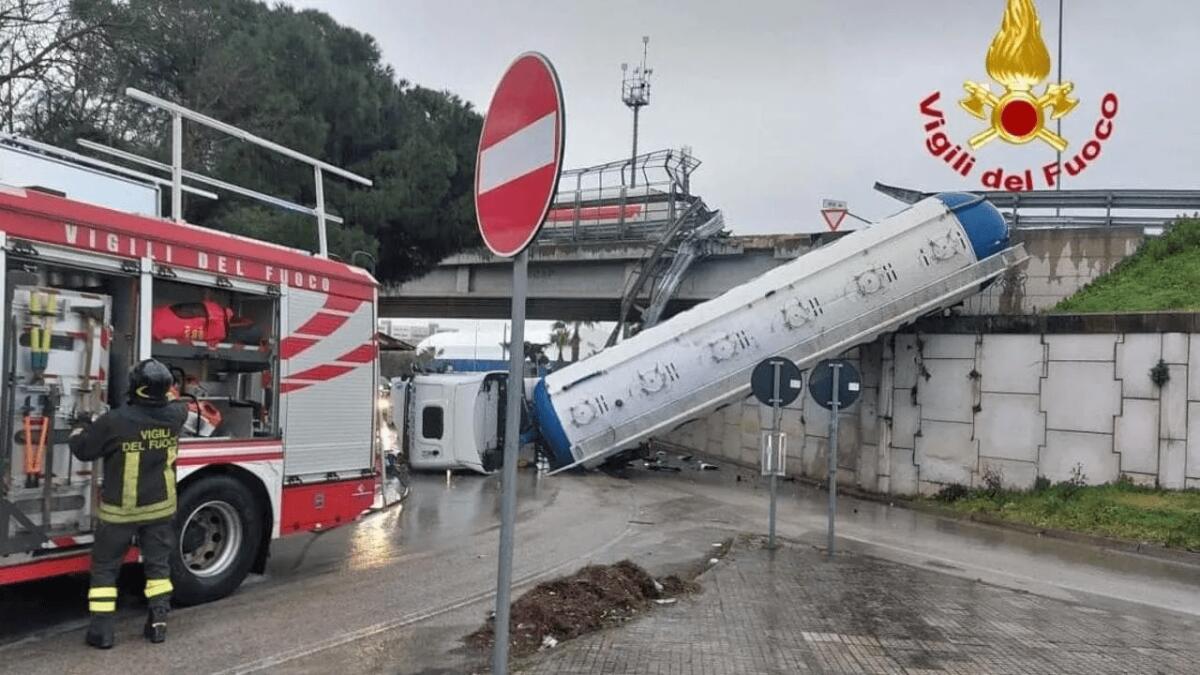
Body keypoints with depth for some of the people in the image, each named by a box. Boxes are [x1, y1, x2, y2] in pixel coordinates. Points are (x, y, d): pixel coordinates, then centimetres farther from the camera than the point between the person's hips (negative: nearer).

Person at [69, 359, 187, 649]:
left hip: (120, 509, -3)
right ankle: (158, 622, 14)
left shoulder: (114, 422, -20)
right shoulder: (174, 416, -8)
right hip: (160, 507, 3)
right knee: (158, 563, 14)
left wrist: (80, 429, 16)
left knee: (105, 567, 10)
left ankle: (101, 630, 9)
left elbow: (82, 449, -4)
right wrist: (163, 390, 30)